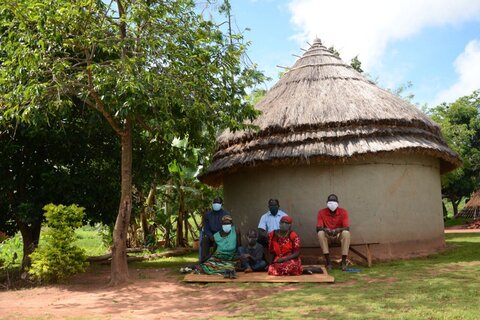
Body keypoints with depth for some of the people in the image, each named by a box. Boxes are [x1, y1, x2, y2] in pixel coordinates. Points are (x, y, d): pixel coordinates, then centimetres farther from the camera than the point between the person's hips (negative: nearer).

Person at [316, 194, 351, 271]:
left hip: (339, 235, 0)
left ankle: (344, 261, -28)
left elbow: (347, 227, -18)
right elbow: (318, 228, -16)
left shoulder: (343, 212, -10)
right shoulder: (321, 212, -10)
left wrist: (338, 230, -39)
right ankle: (328, 261, -28)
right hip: (327, 235, 0)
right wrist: (325, 229, -39)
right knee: (320, 233, -32)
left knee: (346, 233, -33)